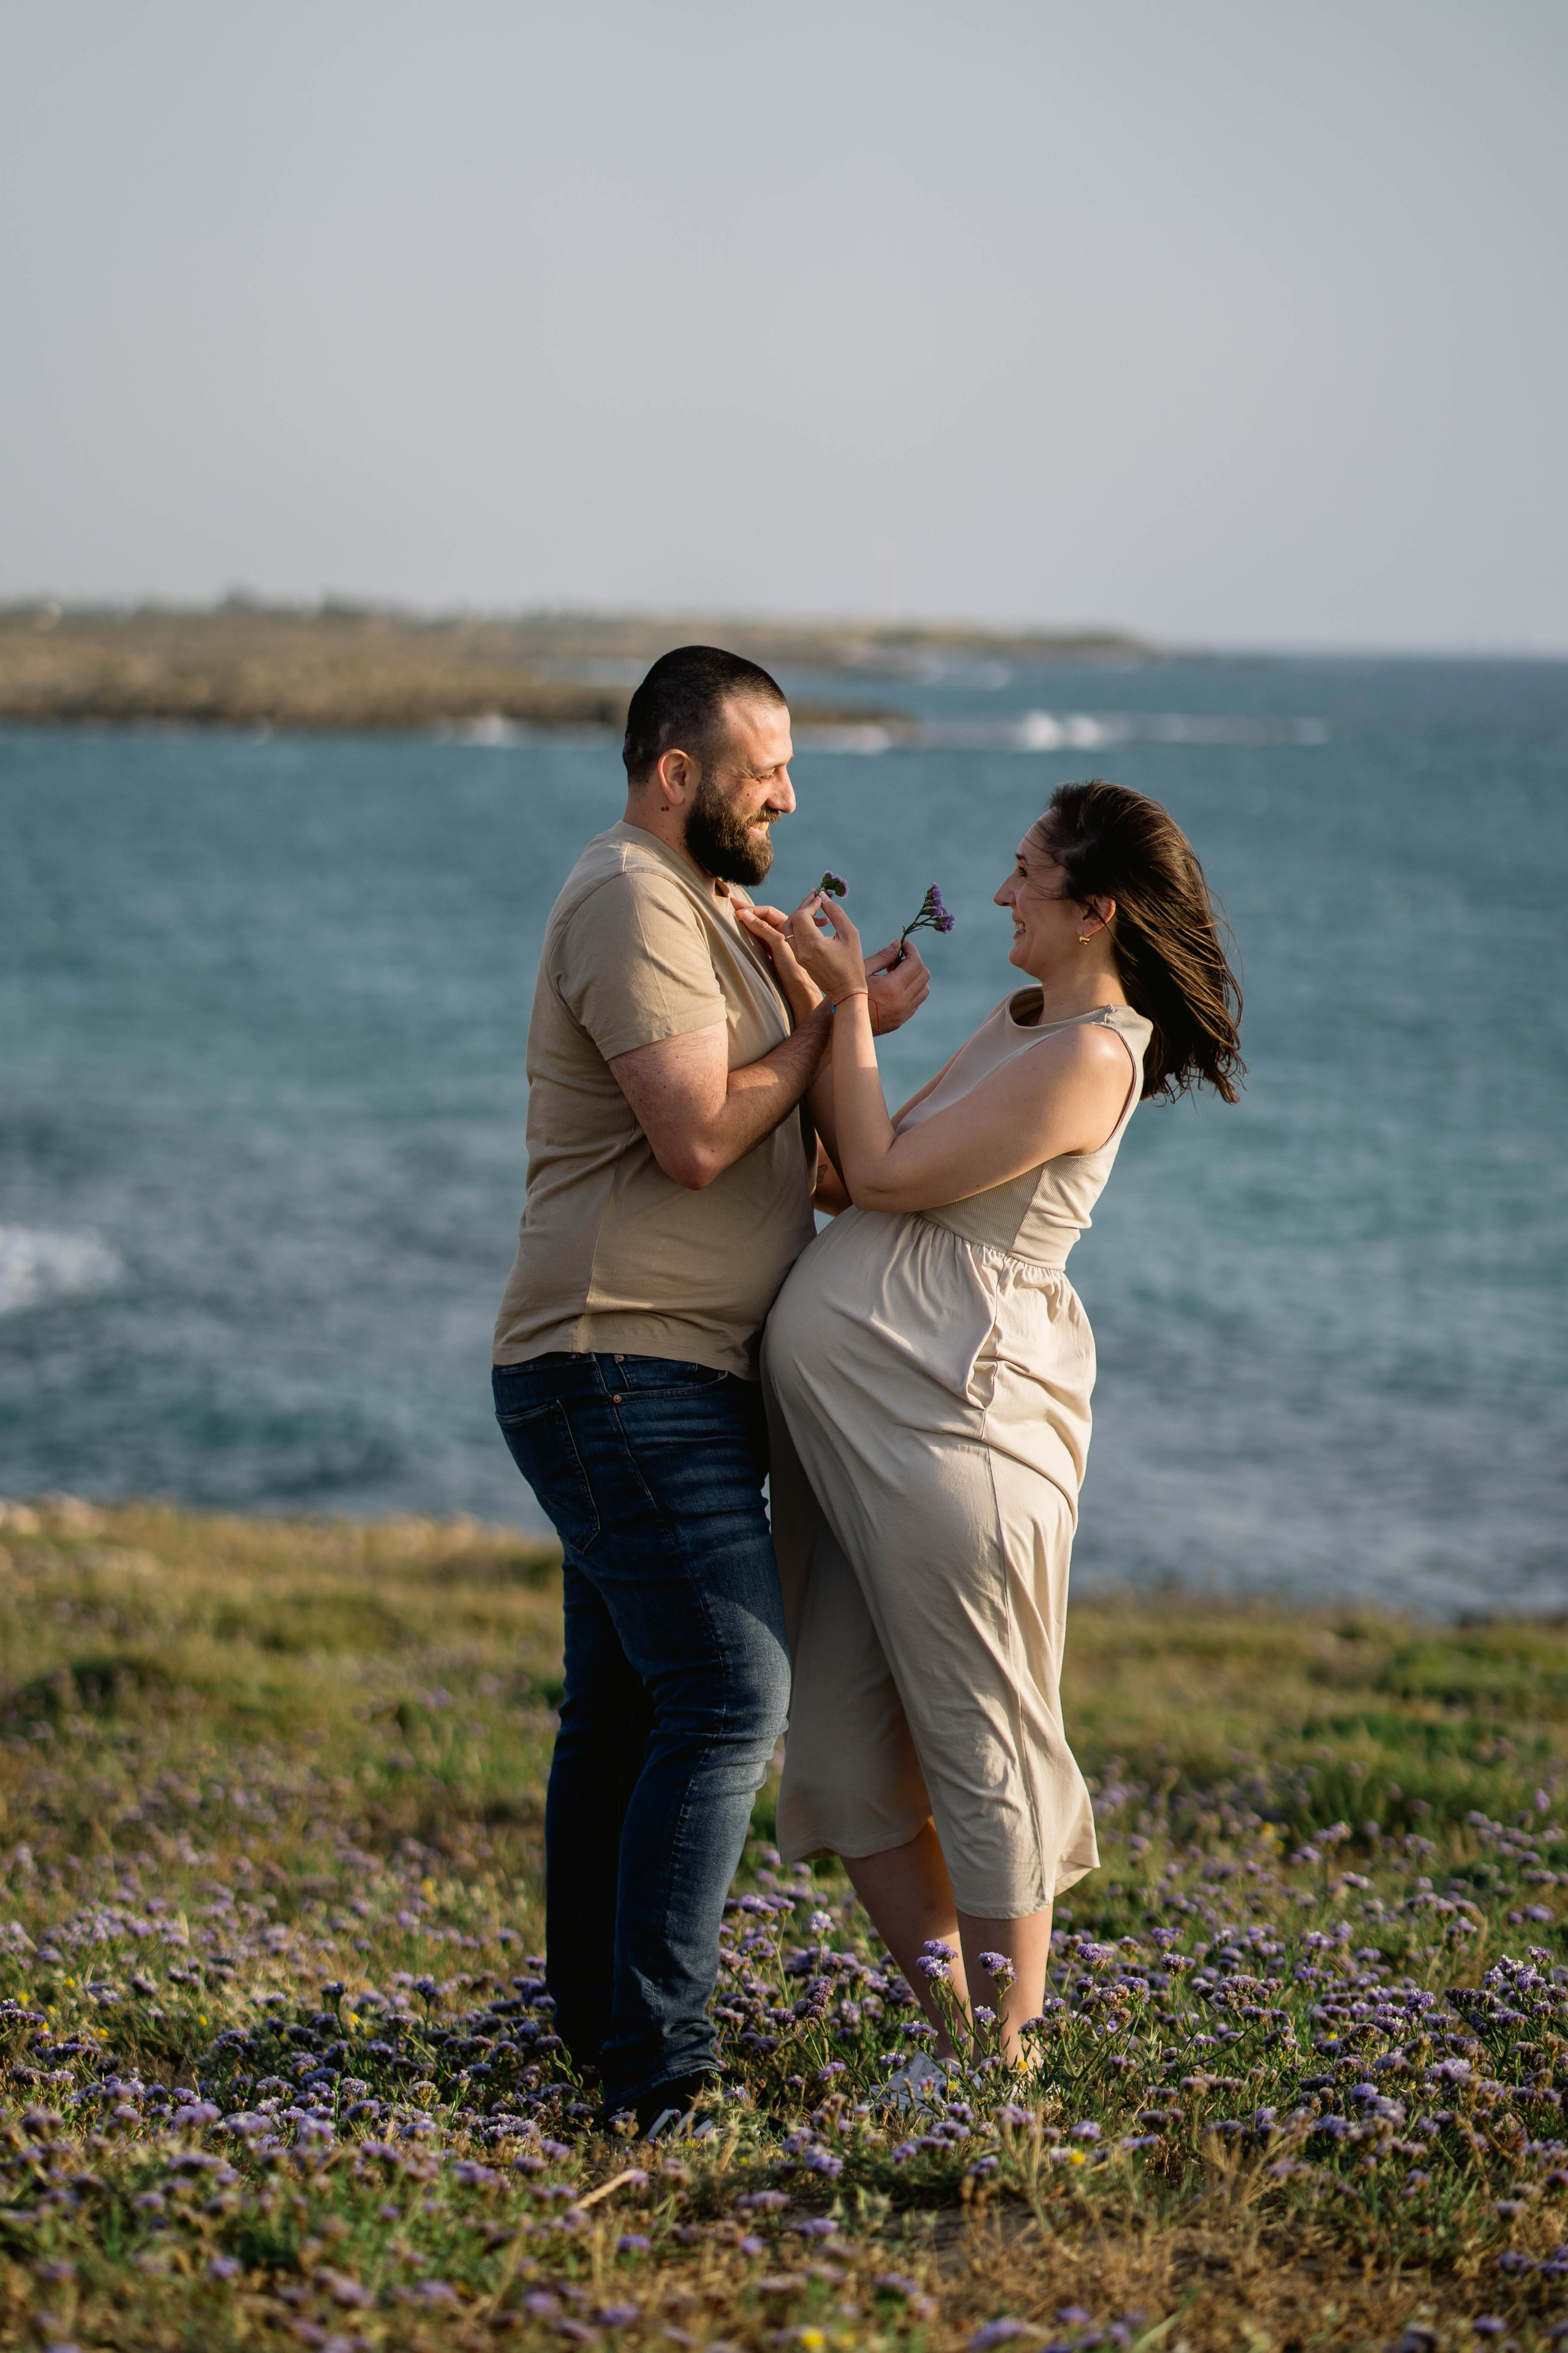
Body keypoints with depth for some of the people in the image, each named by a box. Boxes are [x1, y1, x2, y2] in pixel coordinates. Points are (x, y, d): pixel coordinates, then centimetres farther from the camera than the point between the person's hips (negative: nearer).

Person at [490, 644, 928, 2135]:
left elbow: (788, 1145, 23)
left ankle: (599, 2038, 17)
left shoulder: (695, 908, 23)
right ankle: (656, 2064, -15)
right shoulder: (631, 900, -12)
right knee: (729, 1696, -16)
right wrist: (833, 1025, -8)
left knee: (623, 1714, 12)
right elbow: (697, 1136, -20)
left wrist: (821, 1012, 8)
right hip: (628, 1373, -11)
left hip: (668, 1384, 11)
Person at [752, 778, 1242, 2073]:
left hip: (944, 1412, -10)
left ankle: (1004, 2056, 9)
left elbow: (884, 1174, -12)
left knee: (977, 1739, -1)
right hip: (849, 1412, 10)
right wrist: (815, 1000, 17)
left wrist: (850, 1005, -6)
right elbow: (868, 1161, 21)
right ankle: (955, 2020, 20)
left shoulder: (1092, 1054, -12)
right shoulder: (1020, 1019, 20)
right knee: (840, 1747, 10)